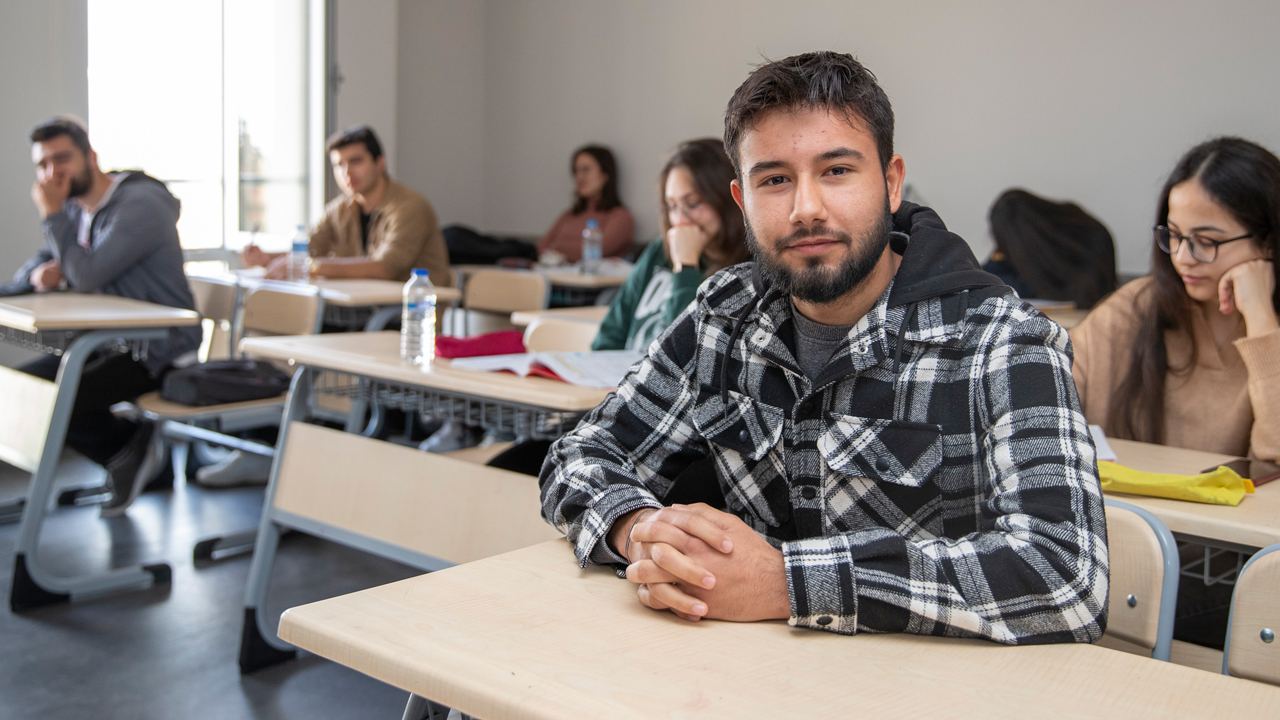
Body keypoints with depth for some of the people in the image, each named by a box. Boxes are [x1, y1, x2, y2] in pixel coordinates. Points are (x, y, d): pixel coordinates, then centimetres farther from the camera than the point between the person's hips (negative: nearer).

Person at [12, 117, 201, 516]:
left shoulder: (139, 204, -17)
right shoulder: (75, 209, 12)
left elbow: (87, 275, -26)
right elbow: (25, 274, 15)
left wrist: (53, 216, -16)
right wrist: (38, 274, -10)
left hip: (157, 351, -9)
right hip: (110, 343, 9)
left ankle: (133, 447, 4)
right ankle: (132, 453, 6)